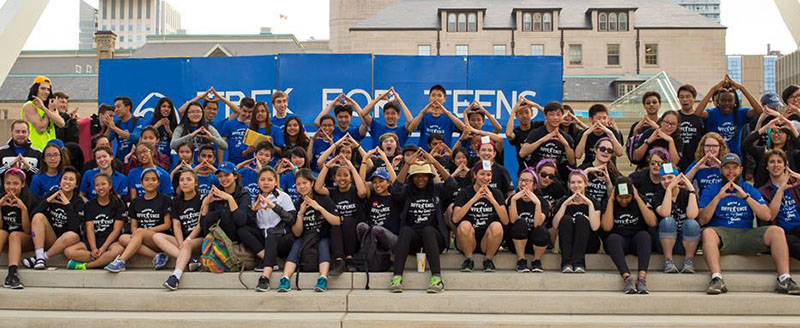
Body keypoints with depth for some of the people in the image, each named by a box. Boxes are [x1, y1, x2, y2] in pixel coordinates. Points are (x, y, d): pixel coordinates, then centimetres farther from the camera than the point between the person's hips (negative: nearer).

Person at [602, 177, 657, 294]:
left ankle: (642, 277, -47)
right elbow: (607, 227, -14)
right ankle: (627, 278, -49)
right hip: (618, 243, 0)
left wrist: (638, 198, -12)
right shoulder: (609, 203, 2)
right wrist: (611, 200, -10)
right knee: (613, 238, -34)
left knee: (644, 235, -32)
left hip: (637, 241, 1)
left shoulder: (639, 201, 3)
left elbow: (652, 222, -12)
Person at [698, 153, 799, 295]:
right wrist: (718, 197, -9)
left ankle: (784, 279, -25)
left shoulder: (749, 189, 17)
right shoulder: (712, 190, 11)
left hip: (747, 234, 2)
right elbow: (702, 220, -1)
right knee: (707, 232, -36)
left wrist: (745, 196, -6)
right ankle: (717, 278, -43)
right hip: (722, 233, -2)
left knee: (777, 231, -23)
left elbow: (767, 216, 3)